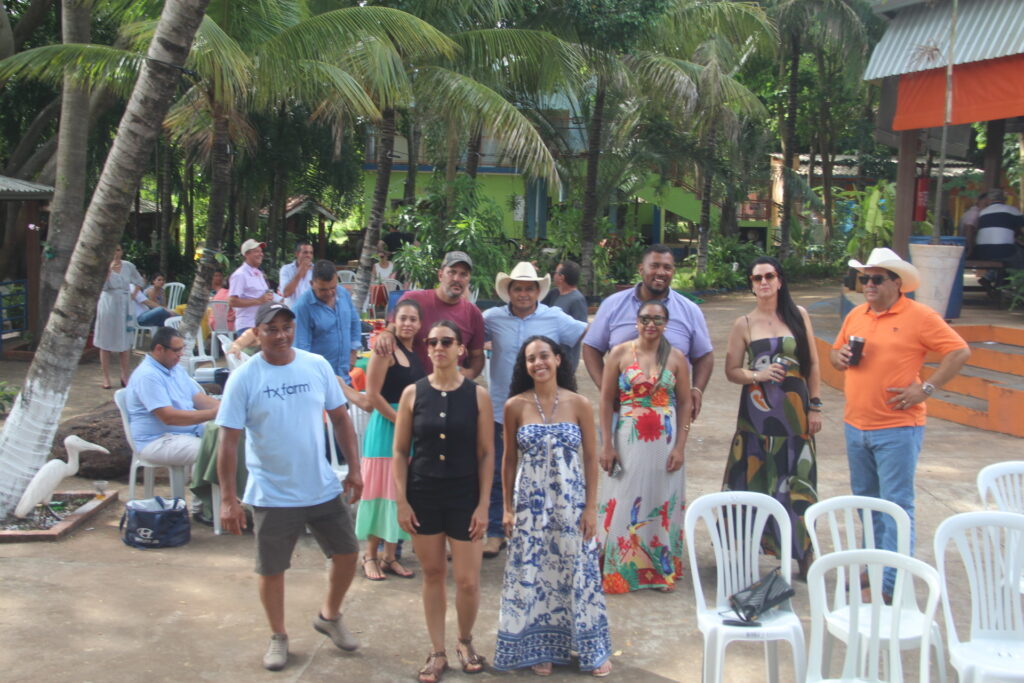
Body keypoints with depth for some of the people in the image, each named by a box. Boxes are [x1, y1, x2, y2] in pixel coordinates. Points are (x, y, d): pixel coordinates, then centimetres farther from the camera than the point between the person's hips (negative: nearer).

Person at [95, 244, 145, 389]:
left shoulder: (128, 266, 3)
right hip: (108, 305, -3)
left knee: (125, 342, 5)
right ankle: (106, 377, 7)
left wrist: (134, 294, 9)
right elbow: (103, 286, -18)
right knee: (105, 342, 2)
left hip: (124, 306, 3)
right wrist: (109, 269, -23)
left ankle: (125, 376, 13)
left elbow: (140, 282, 18)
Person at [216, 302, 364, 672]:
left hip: (325, 489, 3)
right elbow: (228, 440, -11)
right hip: (272, 496, -3)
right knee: (272, 569, 9)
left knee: (347, 553, 11)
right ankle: (278, 636, 32)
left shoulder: (317, 366, -2)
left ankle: (330, 616, 37)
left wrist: (354, 468, 2)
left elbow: (340, 418, 6)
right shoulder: (244, 378, -11)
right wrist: (228, 499, -14)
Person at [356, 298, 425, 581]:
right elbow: (373, 395, -14)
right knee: (381, 491, -1)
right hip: (386, 427, -7)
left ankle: (390, 555, 18)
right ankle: (370, 556, 10)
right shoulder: (386, 350, -9)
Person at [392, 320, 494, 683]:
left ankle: (465, 641, 29)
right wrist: (401, 501, -4)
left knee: (467, 579, 2)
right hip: (422, 493, 1)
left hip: (464, 495, -1)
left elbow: (486, 454, -3)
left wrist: (483, 505, -7)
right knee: (433, 574, 10)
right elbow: (400, 452, 2)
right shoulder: (413, 393, -1)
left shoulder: (477, 395, -4)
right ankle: (437, 652, 24)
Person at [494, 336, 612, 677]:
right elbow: (509, 460, 4)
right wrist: (507, 508, 3)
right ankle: (540, 648, 24)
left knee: (578, 573, 7)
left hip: (571, 505, 0)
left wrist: (591, 508, -4)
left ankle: (592, 649, 22)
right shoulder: (515, 406, -3)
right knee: (532, 576, 7)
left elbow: (591, 460, -1)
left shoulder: (580, 405, -4)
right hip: (530, 505, 0)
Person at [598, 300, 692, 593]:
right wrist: (606, 445, -5)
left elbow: (685, 403, 4)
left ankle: (663, 570, 19)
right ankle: (617, 571, 11)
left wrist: (680, 446, -3)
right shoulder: (620, 353, 0)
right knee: (624, 504, 0)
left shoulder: (676, 357, 3)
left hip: (666, 442, 1)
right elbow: (606, 400, 0)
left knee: (663, 504, 6)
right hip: (629, 440, -1)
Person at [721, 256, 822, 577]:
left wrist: (815, 406, 2)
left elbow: (813, 364, 7)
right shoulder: (744, 324, 3)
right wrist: (757, 375, -14)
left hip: (794, 409, 1)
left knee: (797, 481, 3)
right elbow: (731, 370, 4)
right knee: (755, 479, 2)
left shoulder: (798, 315, 5)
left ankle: (804, 553, 13)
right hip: (758, 410, 0)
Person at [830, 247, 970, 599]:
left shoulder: (919, 316, -9)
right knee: (865, 500, 16)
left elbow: (959, 351, -10)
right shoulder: (856, 315, 11)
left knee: (896, 504, -5)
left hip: (897, 428, -7)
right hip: (856, 425, 7)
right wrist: (840, 357, -2)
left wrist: (925, 388, -15)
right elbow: (835, 351, 21)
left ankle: (892, 583, -1)